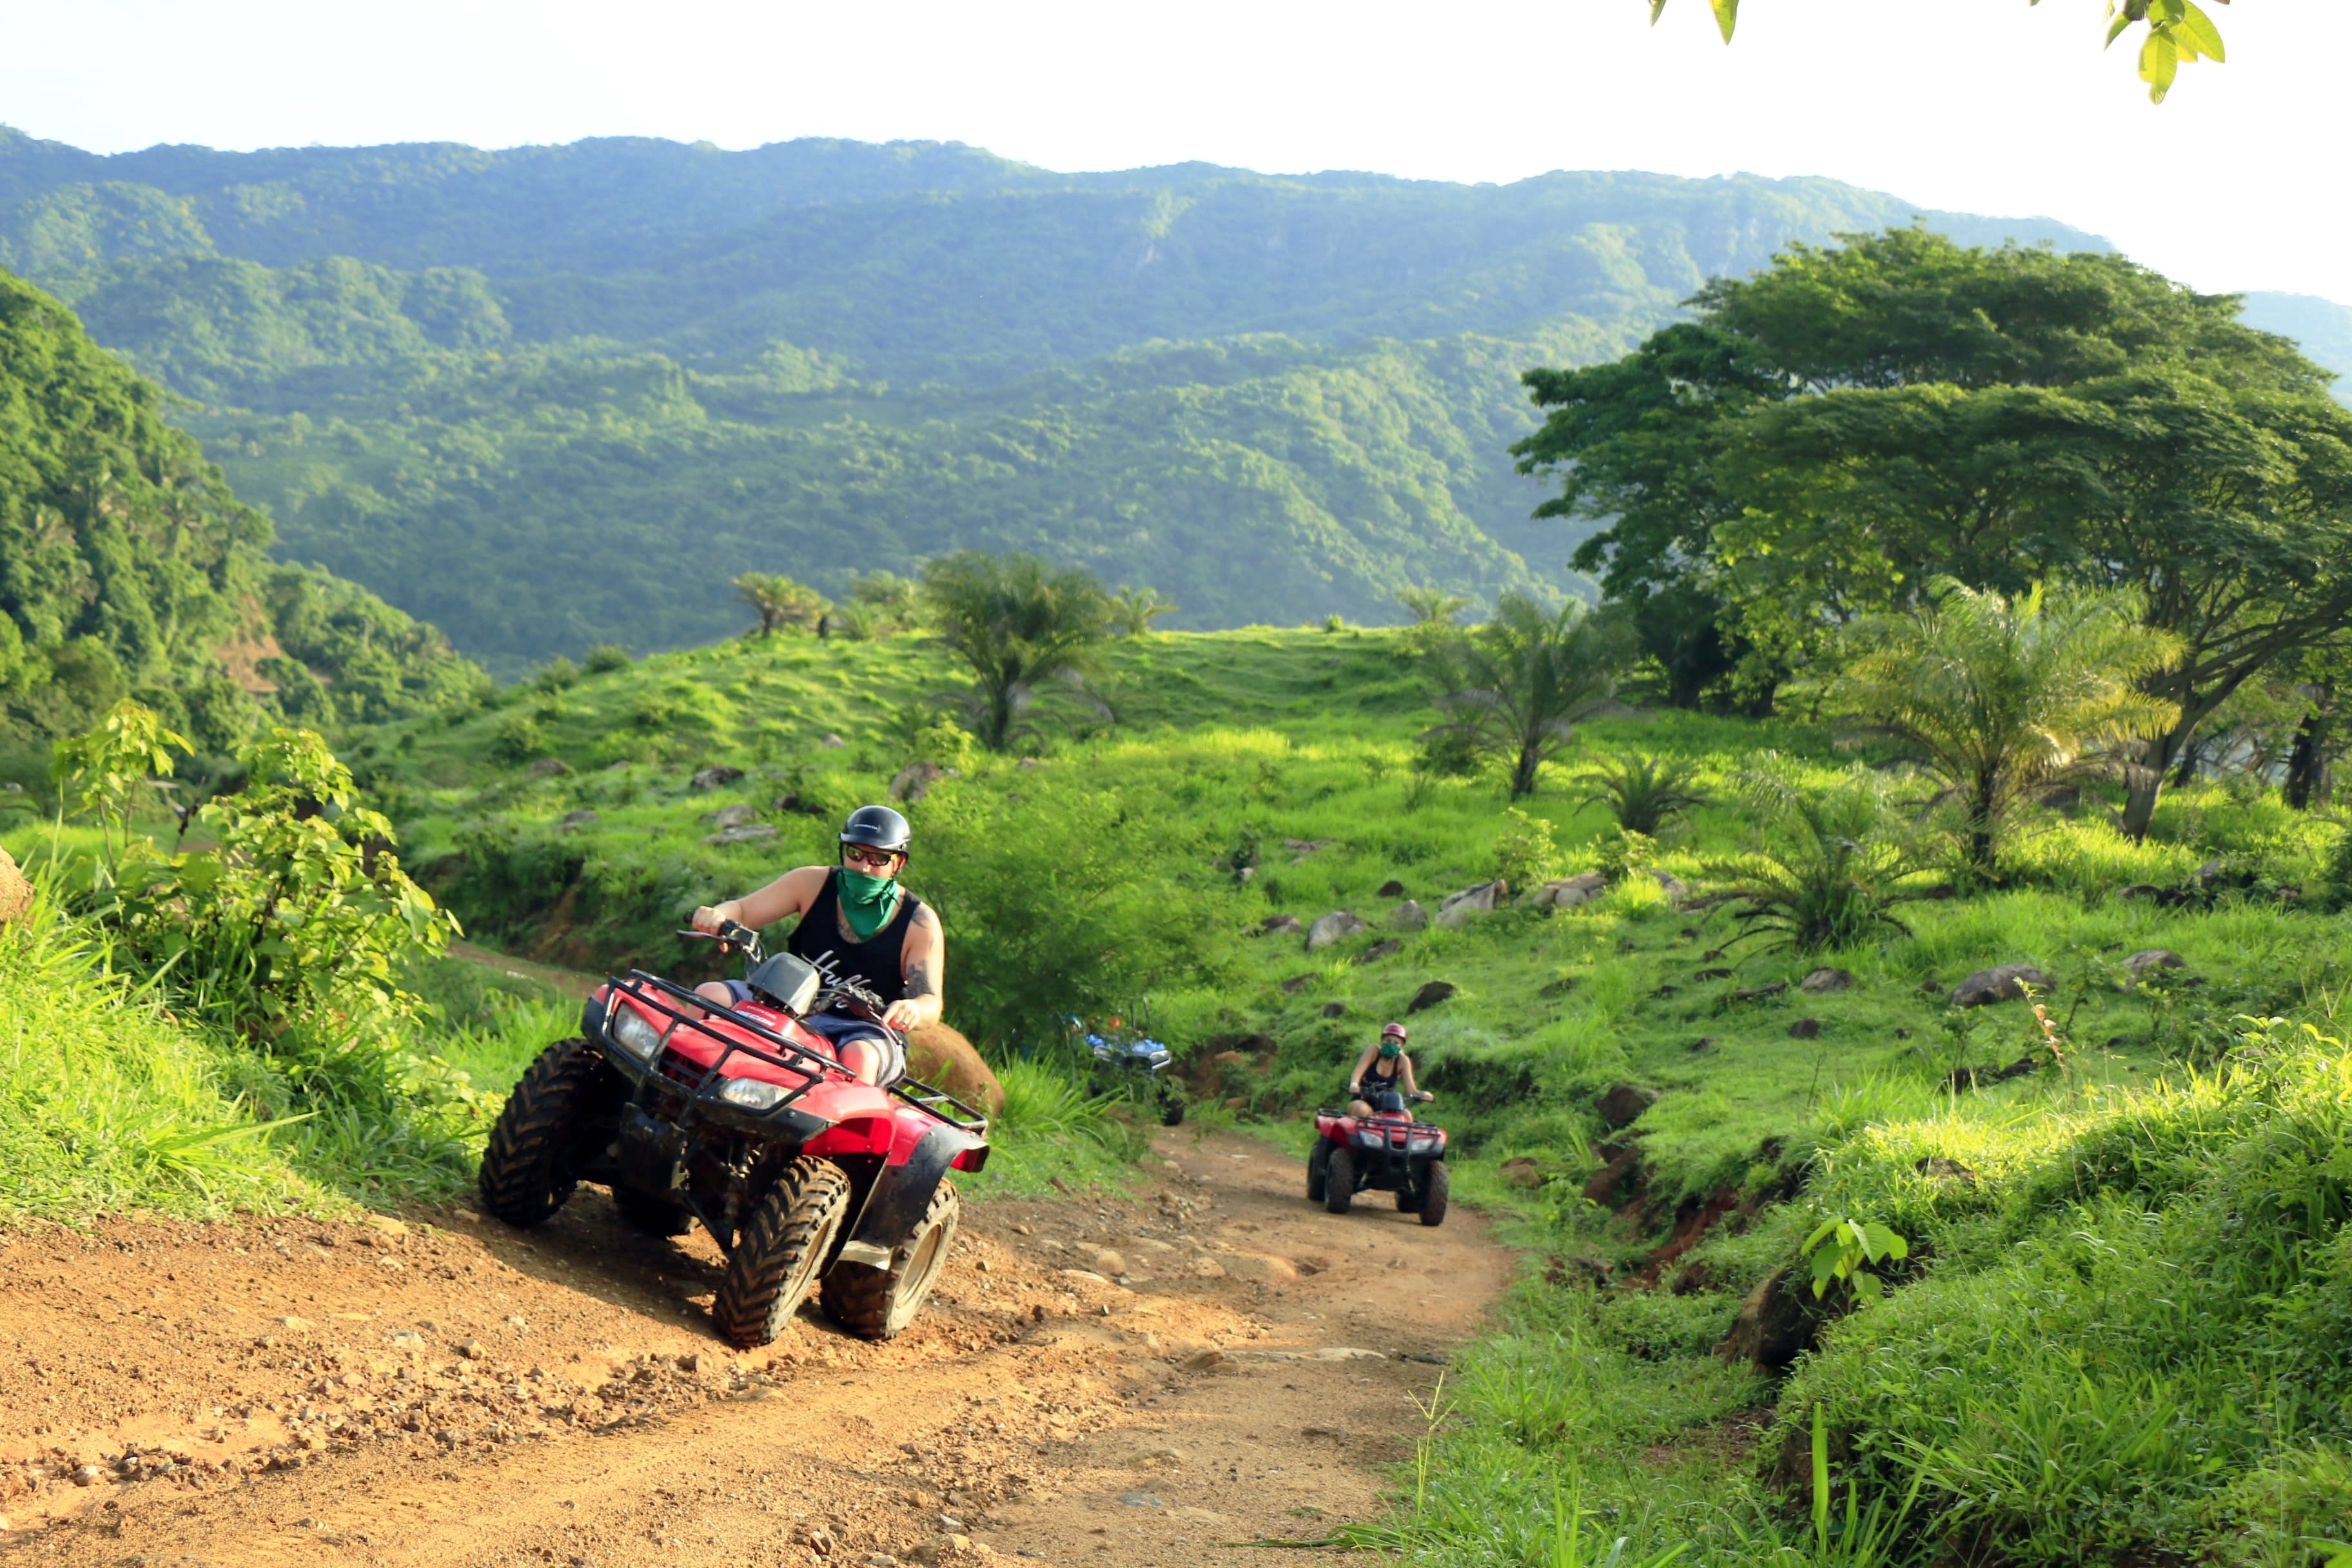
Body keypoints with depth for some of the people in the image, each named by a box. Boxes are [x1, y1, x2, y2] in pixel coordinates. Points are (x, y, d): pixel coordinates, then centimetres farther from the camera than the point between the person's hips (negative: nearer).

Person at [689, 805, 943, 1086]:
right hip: (793, 1010, 4)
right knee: (709, 995, -18)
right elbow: (741, 910, 1)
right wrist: (718, 915, -25)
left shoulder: (919, 923, -5)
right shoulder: (814, 883, 2)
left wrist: (913, 1010, -38)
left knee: (859, 1060, -40)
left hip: (868, 1031, -3)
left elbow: (931, 1005, -11)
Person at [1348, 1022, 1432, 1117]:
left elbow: (1411, 1089, -10)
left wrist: (1422, 1095, -34)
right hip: (1363, 1101, -2)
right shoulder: (1374, 1050, -7)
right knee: (1359, 1109, -37)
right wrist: (1353, 1085, -45)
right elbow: (1358, 1071, -22)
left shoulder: (1402, 1061, -3)